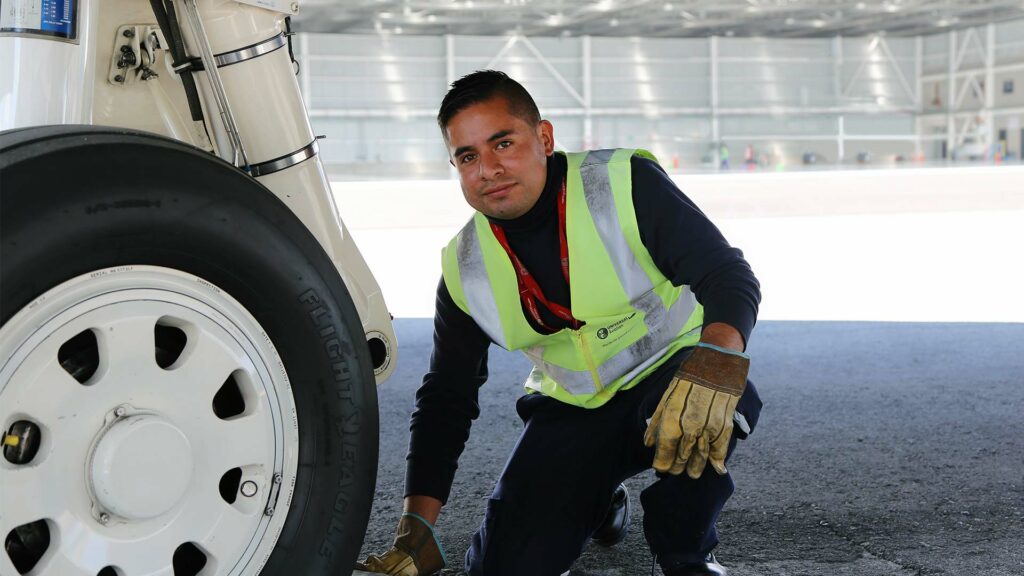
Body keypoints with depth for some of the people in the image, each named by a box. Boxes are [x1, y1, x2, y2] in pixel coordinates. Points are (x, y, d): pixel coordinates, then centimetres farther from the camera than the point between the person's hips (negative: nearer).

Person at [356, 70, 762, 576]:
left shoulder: (627, 184, -18)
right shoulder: (464, 271, -6)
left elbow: (730, 276, -22)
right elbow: (446, 399, 0)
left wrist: (717, 358, -45)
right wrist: (416, 531, -6)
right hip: (571, 412, 4)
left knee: (702, 406, -39)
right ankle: (599, 497, 24)